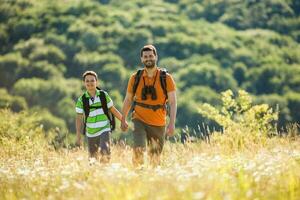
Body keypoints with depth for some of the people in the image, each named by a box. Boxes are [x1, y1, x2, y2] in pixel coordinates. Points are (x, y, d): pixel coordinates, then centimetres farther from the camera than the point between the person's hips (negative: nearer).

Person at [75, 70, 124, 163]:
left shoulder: (104, 95, -2)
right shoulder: (82, 100, -3)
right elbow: (79, 118, 1)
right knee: (93, 158, 8)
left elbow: (113, 110, 9)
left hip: (104, 130, -1)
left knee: (105, 153, -21)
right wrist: (78, 137, -2)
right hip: (91, 133, 1)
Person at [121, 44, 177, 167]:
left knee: (155, 158, 6)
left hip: (158, 124, 0)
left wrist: (172, 123, -16)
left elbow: (173, 102, -6)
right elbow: (128, 100, 14)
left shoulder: (166, 78, -3)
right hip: (139, 121, 0)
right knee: (138, 150, -21)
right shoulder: (135, 78, 2)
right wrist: (123, 120, 18)